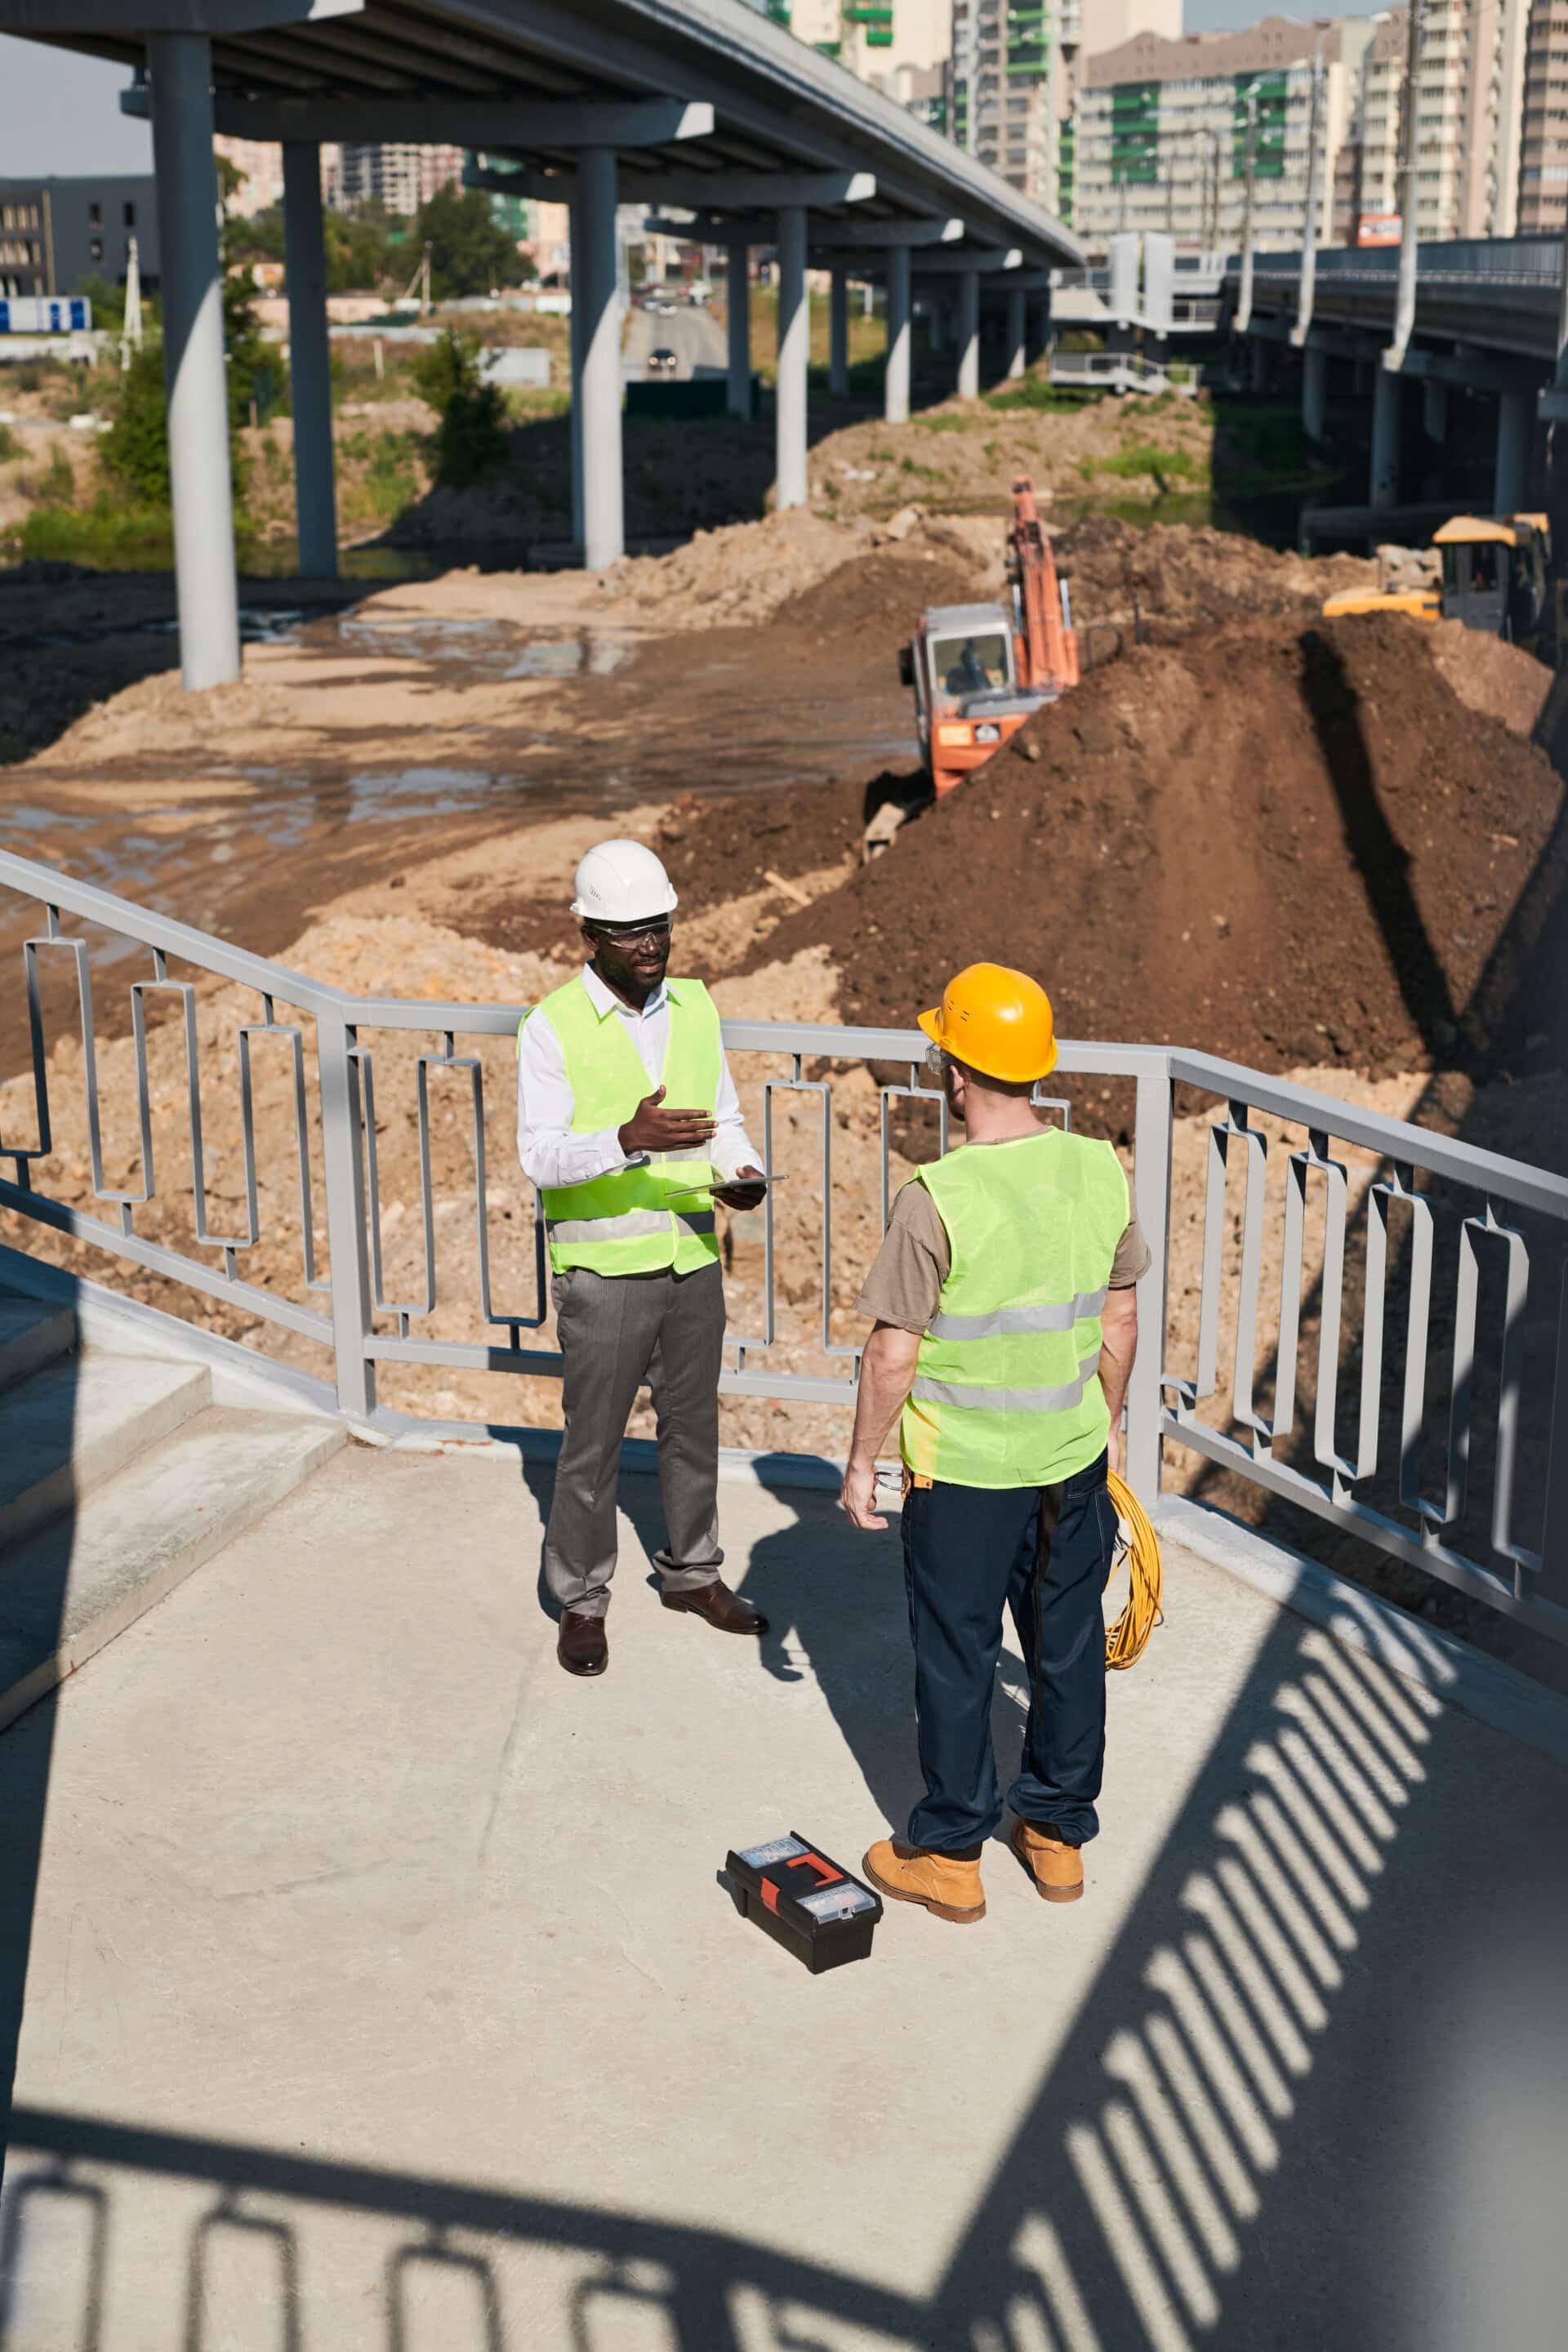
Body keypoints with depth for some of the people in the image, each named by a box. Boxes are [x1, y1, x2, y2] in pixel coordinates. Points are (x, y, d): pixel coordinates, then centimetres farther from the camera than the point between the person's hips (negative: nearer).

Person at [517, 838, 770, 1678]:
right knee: (592, 1443, 4)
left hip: (693, 1259, 5)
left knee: (693, 1425, 17)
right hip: (604, 1270, -5)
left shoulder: (695, 1007, 5)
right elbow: (539, 1155, -19)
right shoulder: (552, 1028, -12)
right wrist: (629, 1140, -35)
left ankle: (692, 1573, 35)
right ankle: (581, 1602, 20)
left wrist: (741, 1170, -9)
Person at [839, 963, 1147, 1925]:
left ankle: (948, 1853, 24)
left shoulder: (939, 1197, -22)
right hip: (1073, 1461, 5)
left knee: (957, 1659, 10)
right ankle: (1060, 1833, 33)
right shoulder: (1103, 1171, -6)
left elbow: (893, 1354, -17)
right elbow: (1120, 1317, 5)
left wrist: (862, 1459, -3)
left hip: (963, 1471, -5)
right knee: (1069, 1645, 18)